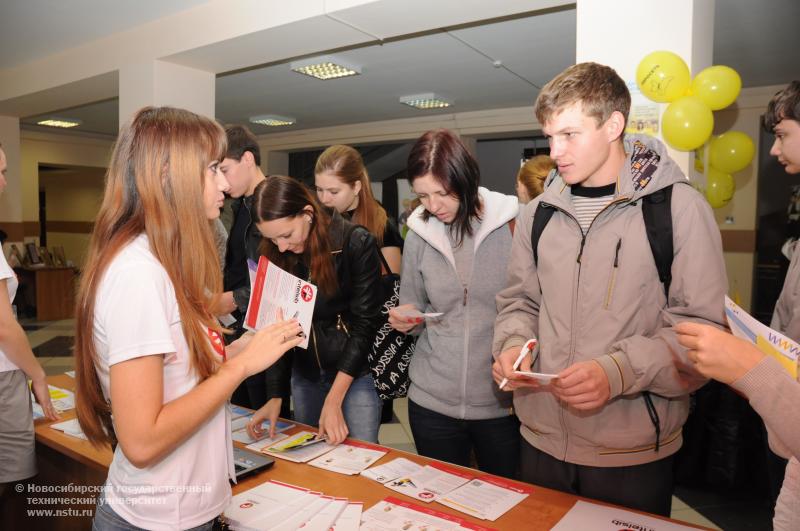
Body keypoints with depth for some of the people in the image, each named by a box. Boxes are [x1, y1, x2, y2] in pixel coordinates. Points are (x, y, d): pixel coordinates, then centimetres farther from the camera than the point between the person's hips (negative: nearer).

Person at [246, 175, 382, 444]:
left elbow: (364, 323, -16)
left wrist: (333, 400, -19)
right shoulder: (273, 255, -5)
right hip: (304, 376, 4)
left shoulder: (357, 243, -18)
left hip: (355, 372, -4)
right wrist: (276, 395, -7)